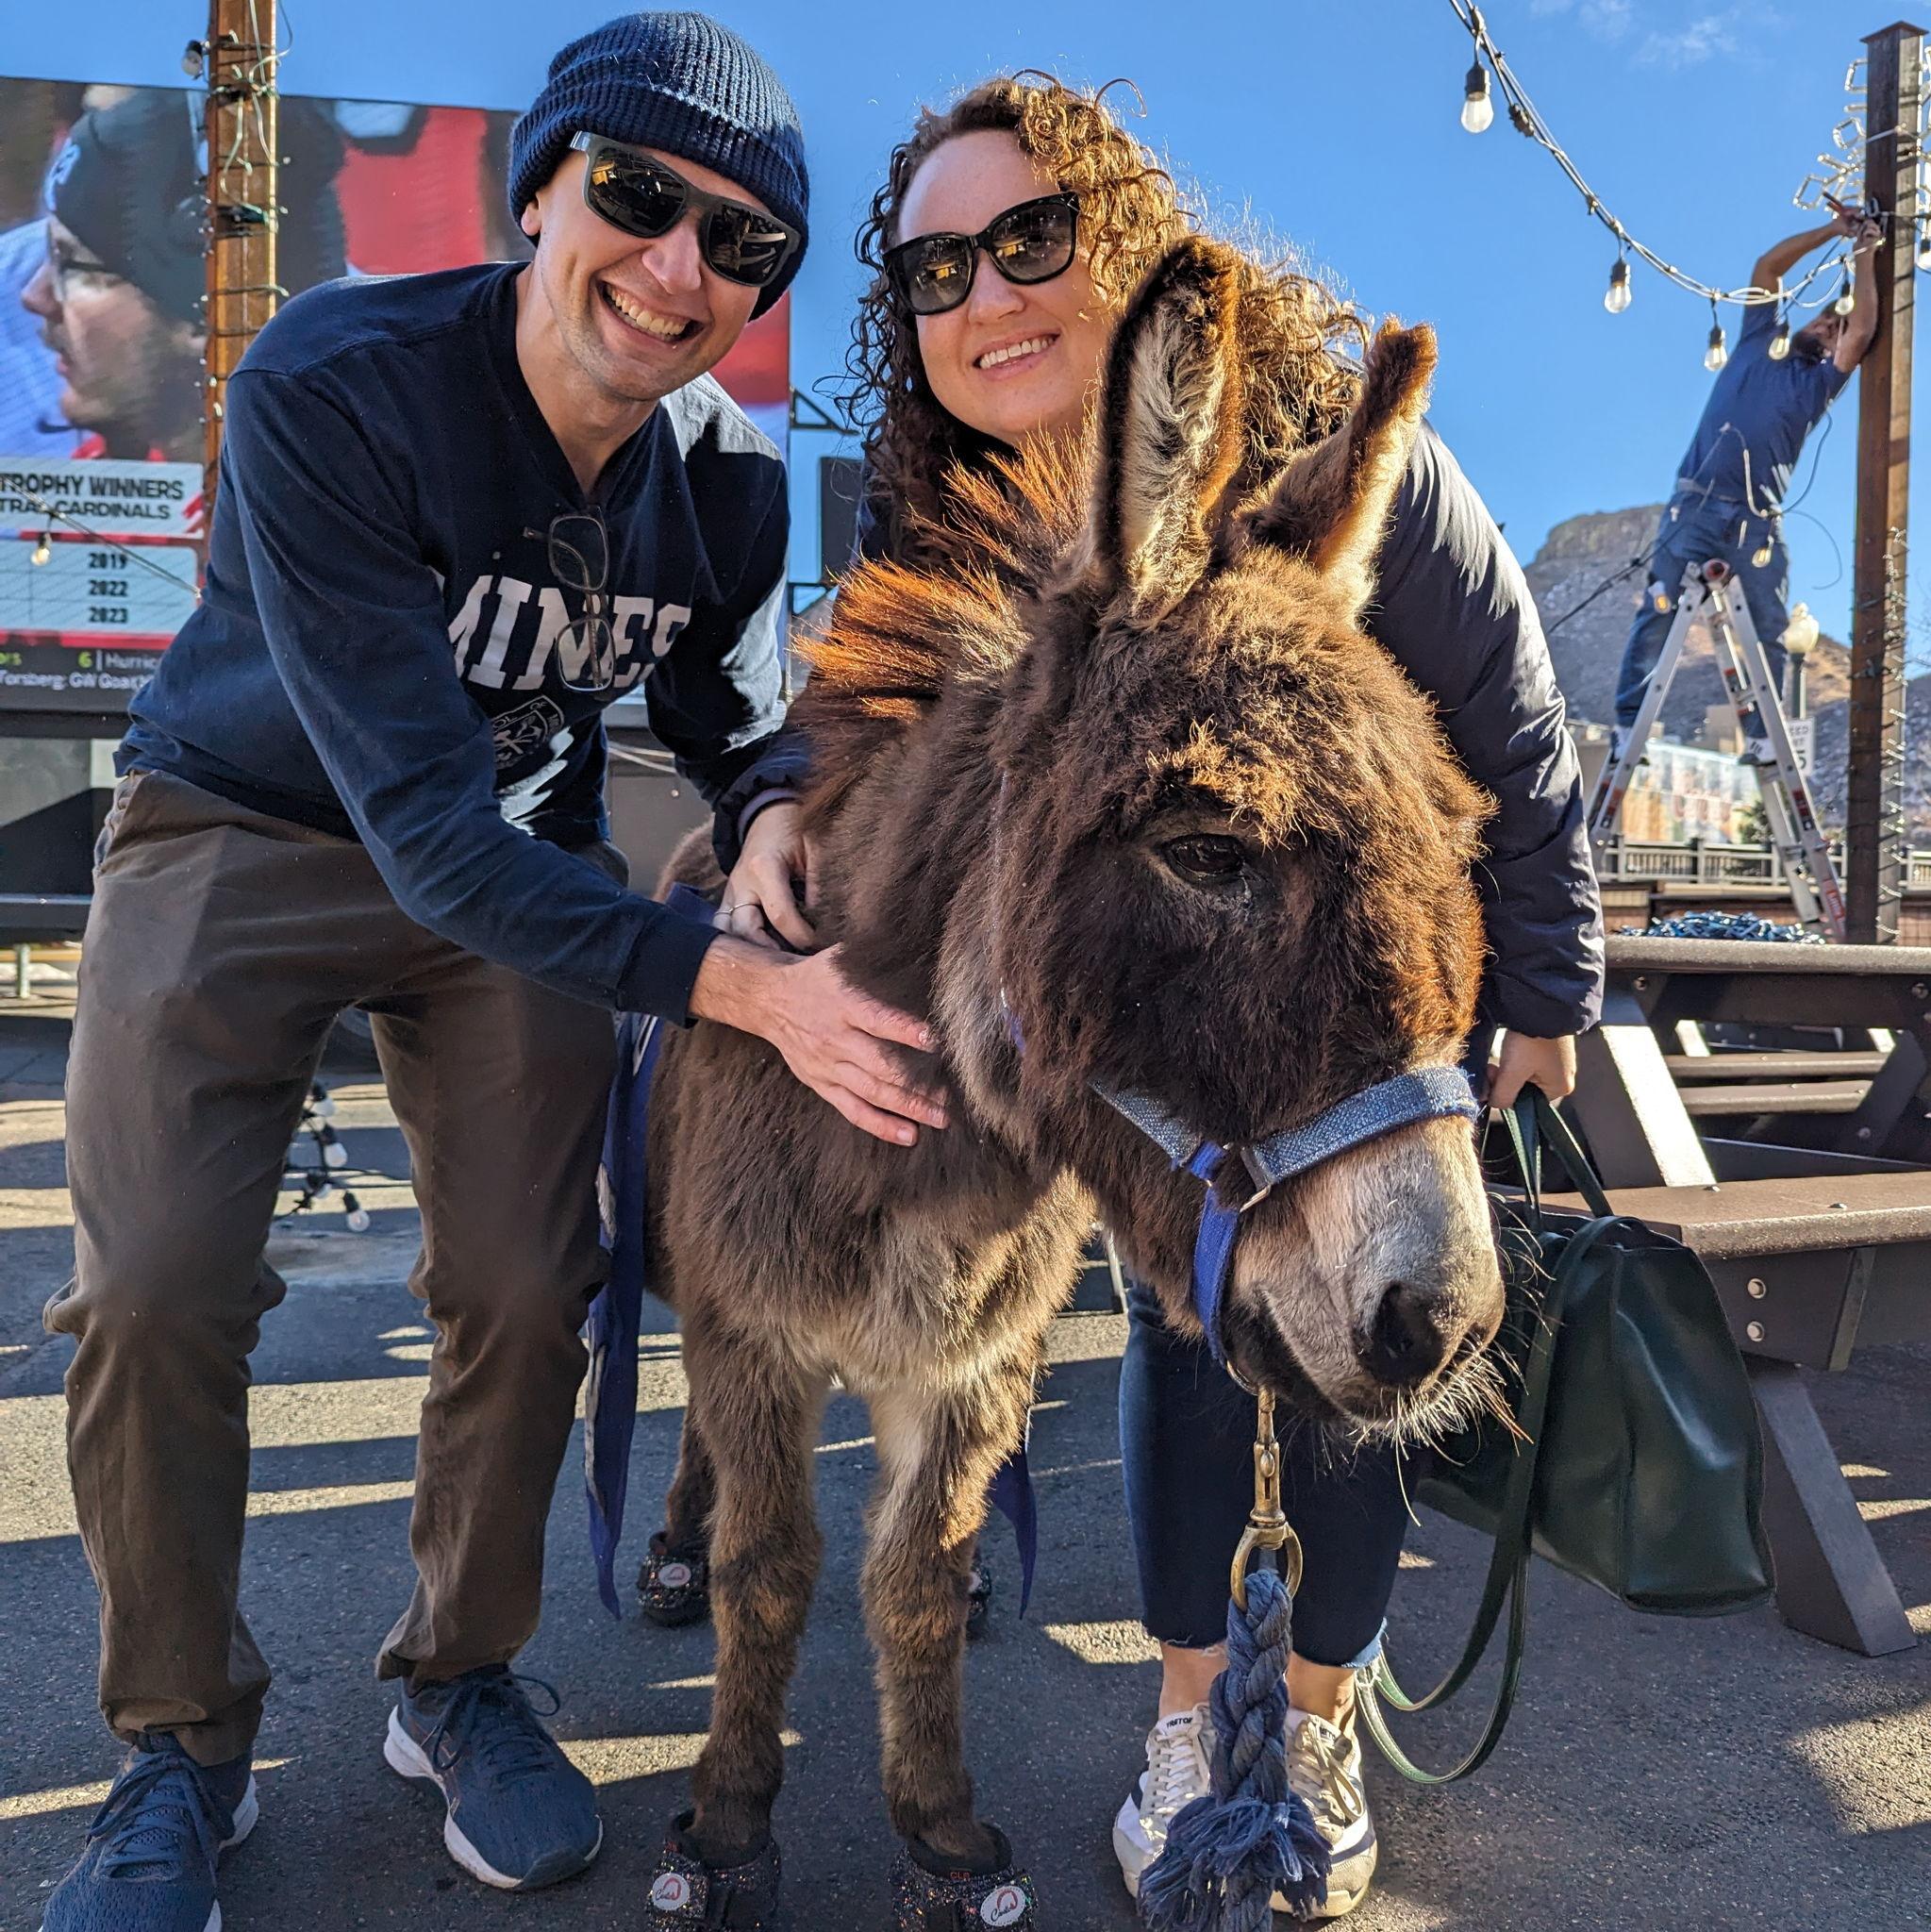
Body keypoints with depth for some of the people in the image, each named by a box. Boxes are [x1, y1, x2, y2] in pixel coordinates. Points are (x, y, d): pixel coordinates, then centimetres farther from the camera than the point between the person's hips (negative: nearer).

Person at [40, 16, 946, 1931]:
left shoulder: (729, 479, -12)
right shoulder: (330, 386, -27)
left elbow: (728, 720, 4)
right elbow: (426, 818, -33)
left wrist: (774, 814, -22)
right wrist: (745, 984, -41)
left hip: (520, 865, 3)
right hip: (240, 832, -2)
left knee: (526, 1289, -5)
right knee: (153, 1289, -13)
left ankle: (458, 1682, 22)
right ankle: (180, 1749, 13)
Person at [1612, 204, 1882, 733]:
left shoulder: (1821, 382, 21)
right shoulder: (1760, 340, 20)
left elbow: (1862, 332, 8)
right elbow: (1766, 267, 17)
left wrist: (1864, 256, 13)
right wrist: (1833, 230, 18)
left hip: (1758, 523, 3)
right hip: (1695, 505, -2)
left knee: (1769, 633, -2)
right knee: (1657, 615, -9)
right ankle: (1629, 725, -8)